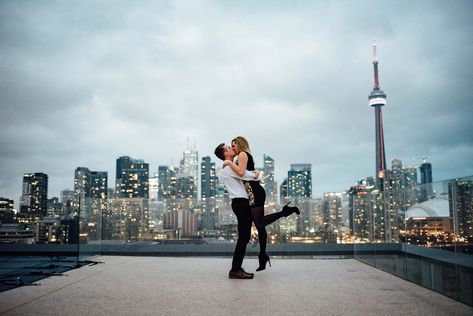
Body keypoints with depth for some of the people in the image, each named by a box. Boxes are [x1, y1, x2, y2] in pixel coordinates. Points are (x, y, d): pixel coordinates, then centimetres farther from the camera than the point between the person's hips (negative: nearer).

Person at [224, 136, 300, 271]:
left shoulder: (243, 154, -4)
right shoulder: (247, 156, 25)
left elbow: (241, 172, -20)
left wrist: (229, 162, -12)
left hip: (254, 192, -10)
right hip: (254, 193, 10)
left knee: (259, 222, -14)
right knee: (259, 225, 7)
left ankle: (286, 211, -9)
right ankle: (263, 257, 8)